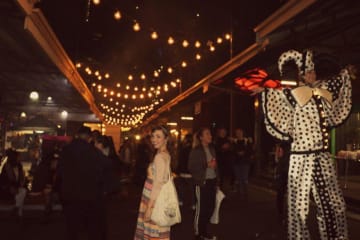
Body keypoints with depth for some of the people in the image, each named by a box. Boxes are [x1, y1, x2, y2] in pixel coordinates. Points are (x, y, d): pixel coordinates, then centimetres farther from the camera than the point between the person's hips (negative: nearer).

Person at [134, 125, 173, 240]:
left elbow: (158, 184, -20)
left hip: (155, 201, -9)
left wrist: (149, 207, -18)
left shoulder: (160, 157, -17)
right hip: (156, 199, 9)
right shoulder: (166, 155, 10)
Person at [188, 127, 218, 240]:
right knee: (201, 208, 2)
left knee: (210, 207, 9)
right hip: (202, 182, -6)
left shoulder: (212, 149, 10)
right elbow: (191, 168, -12)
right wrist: (206, 165, -18)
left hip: (212, 181, 6)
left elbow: (215, 165, 15)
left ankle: (204, 231, 26)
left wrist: (216, 181, 11)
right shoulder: (196, 151, -9)